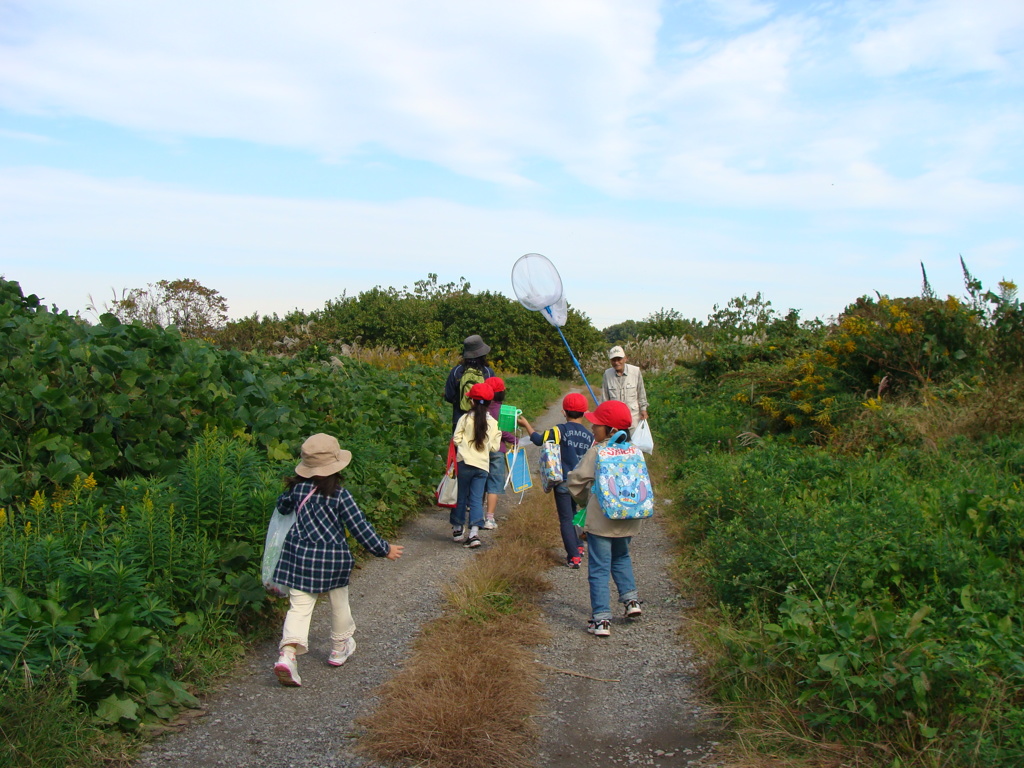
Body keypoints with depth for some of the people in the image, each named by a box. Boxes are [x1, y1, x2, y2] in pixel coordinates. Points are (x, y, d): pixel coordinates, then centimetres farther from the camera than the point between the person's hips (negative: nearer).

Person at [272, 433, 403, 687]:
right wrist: (384, 549, 0)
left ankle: (288, 653, -18)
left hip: (299, 555, 2)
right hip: (333, 558, -2)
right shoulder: (339, 495, -12)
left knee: (299, 606, 1)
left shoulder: (297, 489, -2)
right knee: (339, 603, 19)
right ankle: (340, 647, 35)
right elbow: (359, 527, -10)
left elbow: (282, 506, 18)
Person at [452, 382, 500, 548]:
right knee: (477, 499, 4)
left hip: (465, 462, -2)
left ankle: (458, 529, 21)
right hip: (483, 465, 2)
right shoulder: (493, 423, 2)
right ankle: (474, 532, -9)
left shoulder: (465, 419, -6)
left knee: (461, 497, 12)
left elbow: (456, 440, -6)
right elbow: (494, 447, 4)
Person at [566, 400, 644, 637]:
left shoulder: (597, 451, -13)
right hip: (628, 519, 6)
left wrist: (585, 500, 7)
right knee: (621, 557, 29)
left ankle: (601, 619, 1)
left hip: (601, 518, -6)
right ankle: (631, 599, 23)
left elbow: (576, 480, -10)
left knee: (599, 569, 1)